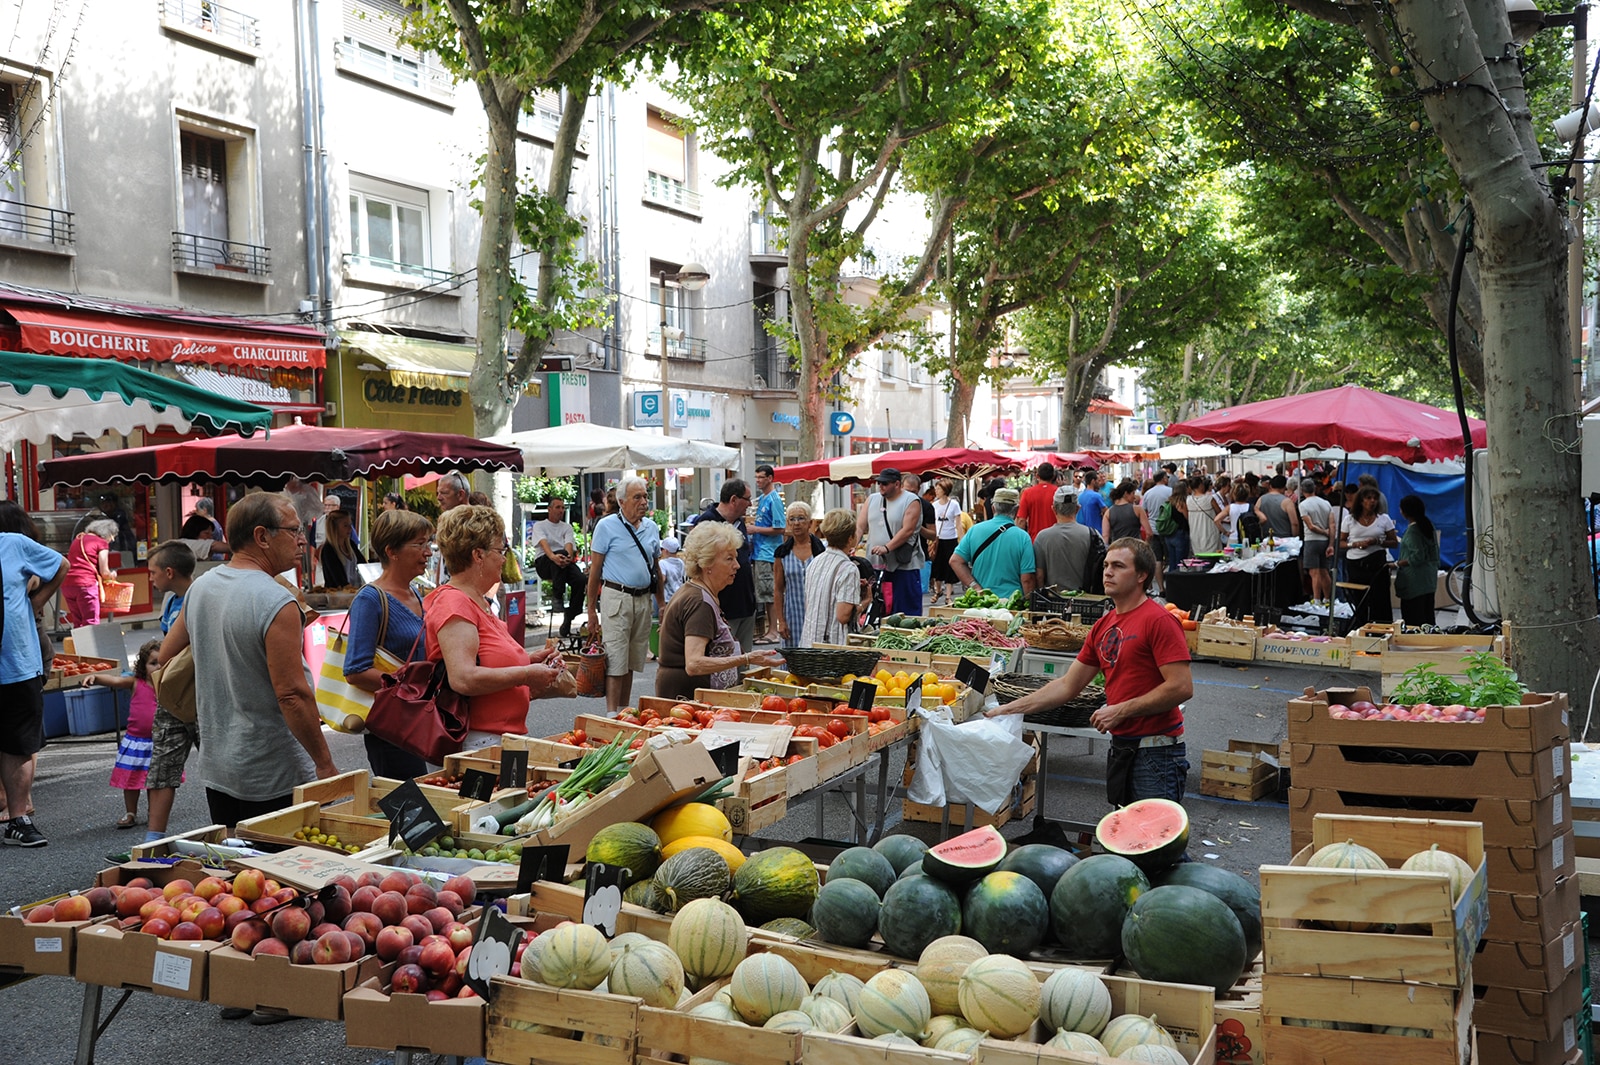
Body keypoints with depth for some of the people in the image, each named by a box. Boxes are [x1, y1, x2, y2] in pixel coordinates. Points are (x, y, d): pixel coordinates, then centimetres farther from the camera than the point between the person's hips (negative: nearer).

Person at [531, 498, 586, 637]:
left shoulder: (567, 527, 22)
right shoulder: (539, 525, 11)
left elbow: (569, 544, 0)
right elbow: (543, 543, -11)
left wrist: (569, 557, -25)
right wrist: (553, 556, -34)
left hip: (565, 563, 3)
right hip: (543, 563, -3)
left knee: (580, 580, -28)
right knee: (561, 553, -38)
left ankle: (567, 622, -22)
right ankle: (557, 596, -32)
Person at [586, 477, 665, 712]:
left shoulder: (651, 527, 12)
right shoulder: (607, 526, -4)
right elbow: (595, 569, -3)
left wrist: (661, 602, 15)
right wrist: (592, 611, -6)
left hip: (643, 599, 5)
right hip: (617, 597, -5)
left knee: (632, 663, 11)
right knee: (616, 662, -7)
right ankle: (612, 717, -4)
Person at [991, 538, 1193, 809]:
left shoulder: (1158, 620, -13)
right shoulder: (1103, 626, 11)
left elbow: (1182, 687, -20)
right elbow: (1067, 685, 14)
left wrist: (1121, 710, -16)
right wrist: (1009, 709, 8)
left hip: (1155, 754, -8)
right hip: (1121, 748, 8)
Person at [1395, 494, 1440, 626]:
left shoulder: (1412, 530, -16)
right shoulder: (1428, 525, 9)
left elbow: (1417, 557, -21)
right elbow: (1435, 552, 15)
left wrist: (1397, 565, -14)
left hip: (1414, 582, -9)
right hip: (1430, 580, 9)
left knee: (1412, 620, -6)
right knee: (1428, 617, 14)